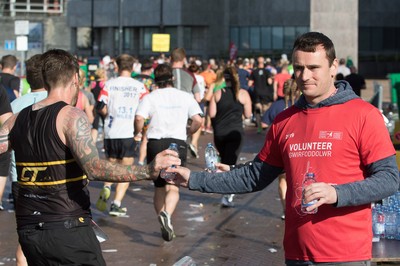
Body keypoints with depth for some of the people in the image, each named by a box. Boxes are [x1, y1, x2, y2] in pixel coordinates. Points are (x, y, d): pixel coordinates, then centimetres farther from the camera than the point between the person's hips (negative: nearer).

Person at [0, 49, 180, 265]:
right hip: (67, 230, -6)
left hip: (27, 231, 6)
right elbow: (94, 169, -23)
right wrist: (148, 171, -27)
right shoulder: (71, 115, -11)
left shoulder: (18, 119, 7)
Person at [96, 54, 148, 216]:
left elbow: (101, 107, -4)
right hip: (128, 133, -2)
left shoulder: (109, 84, 1)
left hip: (110, 132, 2)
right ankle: (116, 204, -3)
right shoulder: (139, 86, 0)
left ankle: (106, 188, -6)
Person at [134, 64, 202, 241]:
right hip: (177, 143, 0)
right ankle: (167, 214, -33)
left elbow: (139, 118, -12)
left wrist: (137, 132, 7)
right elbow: (198, 120, -1)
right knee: (173, 187, -4)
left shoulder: (150, 97, 2)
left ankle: (164, 226, 15)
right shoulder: (185, 97, 7)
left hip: (155, 142, 1)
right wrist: (188, 132, 17)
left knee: (159, 187, 14)